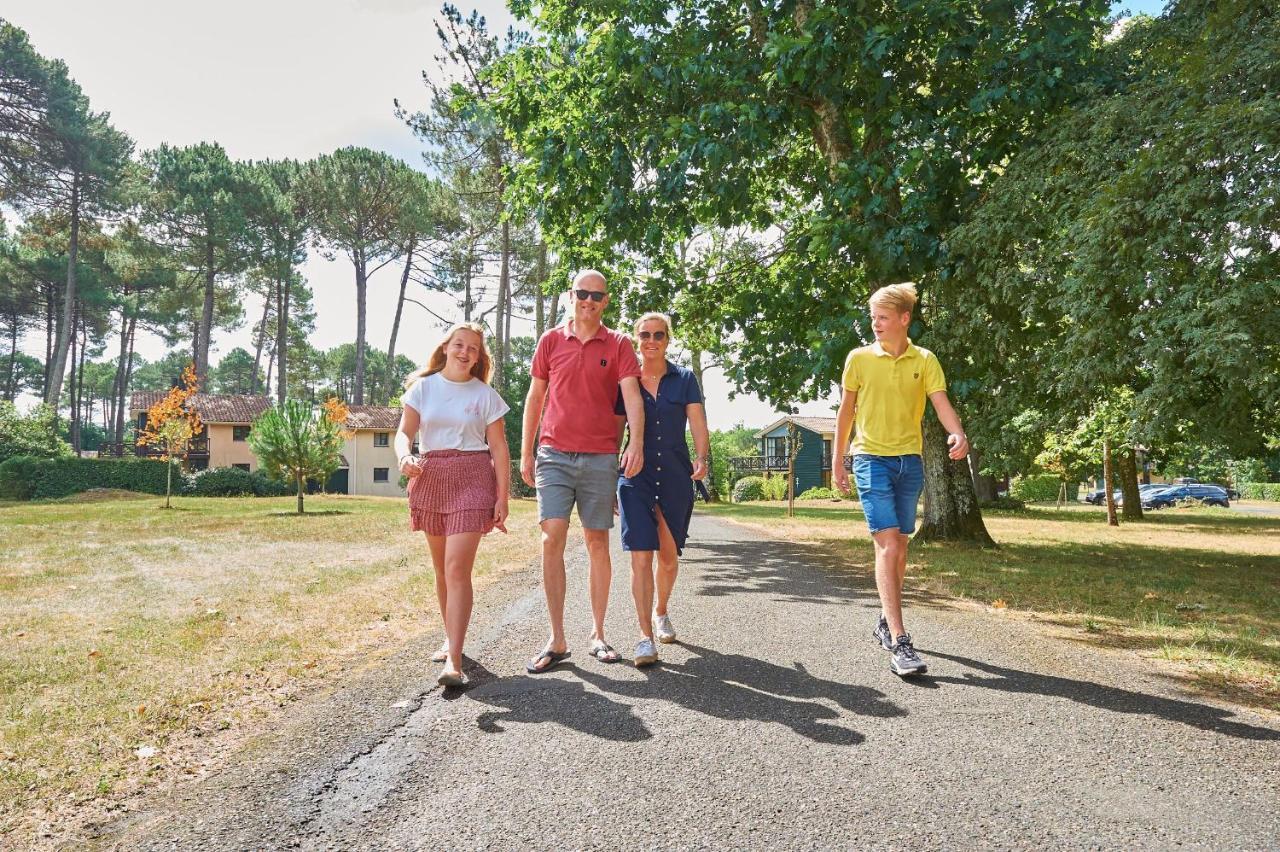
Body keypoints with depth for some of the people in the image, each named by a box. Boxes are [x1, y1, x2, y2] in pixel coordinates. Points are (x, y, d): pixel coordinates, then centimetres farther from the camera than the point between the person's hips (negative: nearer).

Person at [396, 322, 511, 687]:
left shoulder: (485, 394, 3)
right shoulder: (423, 387, 7)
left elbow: (499, 448, 2)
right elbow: (404, 431, -1)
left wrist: (503, 497, -5)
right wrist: (404, 457, -24)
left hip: (472, 480, -3)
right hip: (429, 478, 3)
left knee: (457, 569, -13)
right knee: (442, 568, 14)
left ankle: (453, 662, -14)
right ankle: (451, 638, 32)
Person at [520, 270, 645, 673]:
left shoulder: (618, 345, 4)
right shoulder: (551, 340, 9)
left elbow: (631, 395, -7)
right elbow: (534, 398, 12)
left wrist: (637, 442, -24)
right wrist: (526, 452, 9)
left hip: (601, 458, 0)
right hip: (554, 455, 1)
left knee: (597, 543, 7)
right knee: (552, 539, -8)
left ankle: (598, 634, 19)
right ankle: (557, 640, -1)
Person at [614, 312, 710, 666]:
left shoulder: (684, 379, 6)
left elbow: (698, 424, -2)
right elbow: (615, 432, 7)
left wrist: (701, 457, -21)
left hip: (675, 475, 1)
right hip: (636, 475, -1)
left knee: (669, 555, 12)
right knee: (641, 555, -10)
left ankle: (660, 611, 39)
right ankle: (646, 636, -4)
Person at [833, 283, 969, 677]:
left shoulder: (925, 360, 4)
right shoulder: (859, 358, 0)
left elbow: (941, 403, -7)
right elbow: (846, 411, 6)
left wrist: (958, 435, -27)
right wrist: (838, 460, 6)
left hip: (910, 461, 3)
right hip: (872, 459, -3)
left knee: (898, 547, 12)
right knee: (888, 545, -14)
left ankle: (886, 621, 30)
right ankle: (899, 642, -15)